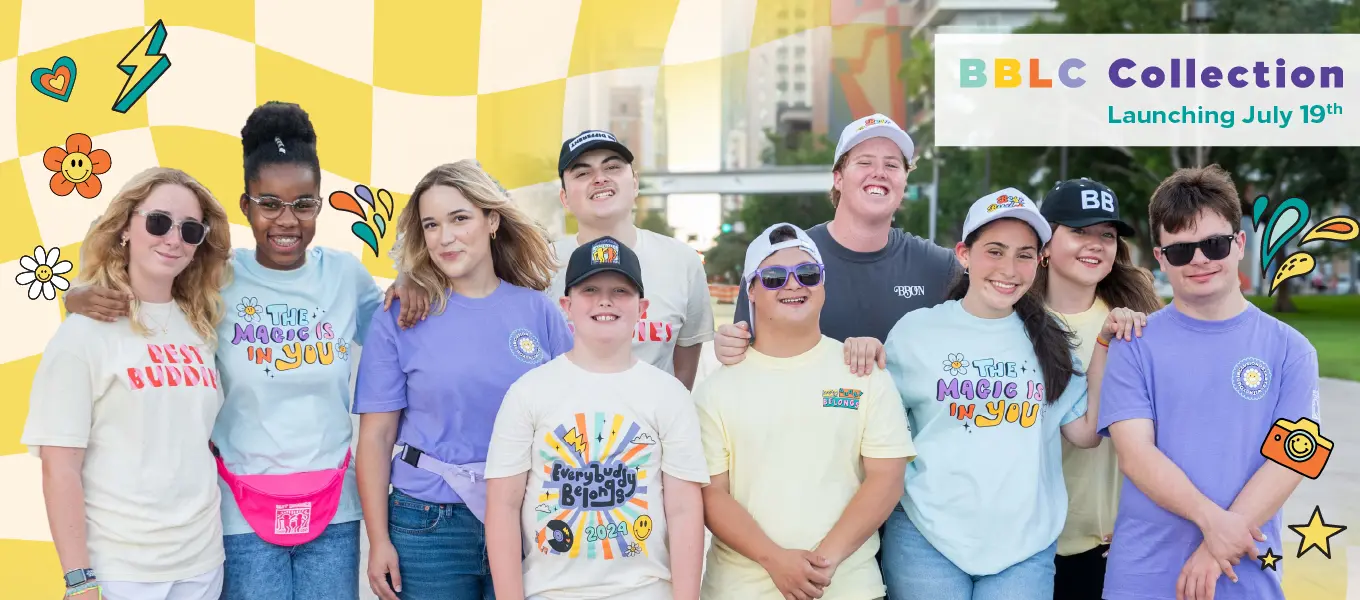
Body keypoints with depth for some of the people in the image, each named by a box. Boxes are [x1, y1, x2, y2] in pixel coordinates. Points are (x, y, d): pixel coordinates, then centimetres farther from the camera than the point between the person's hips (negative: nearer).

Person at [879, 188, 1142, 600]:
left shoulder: (1048, 340, 8)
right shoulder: (916, 330, 0)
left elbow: (1085, 432, 6)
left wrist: (1105, 346, 2)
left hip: (1025, 545, 2)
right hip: (929, 537, -2)